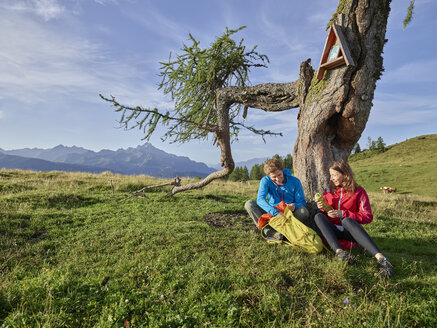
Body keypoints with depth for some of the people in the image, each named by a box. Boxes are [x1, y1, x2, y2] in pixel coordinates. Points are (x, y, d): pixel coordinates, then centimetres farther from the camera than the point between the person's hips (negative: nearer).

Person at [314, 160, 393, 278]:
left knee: (347, 220, -37)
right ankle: (339, 251, -45)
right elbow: (324, 215, 14)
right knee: (318, 216, -26)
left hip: (349, 229, -3)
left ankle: (380, 258, -49)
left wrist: (342, 214, -18)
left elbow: (368, 217, -9)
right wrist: (322, 209, -11)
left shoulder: (358, 191, -1)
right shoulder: (328, 190, 9)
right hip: (333, 230, 3)